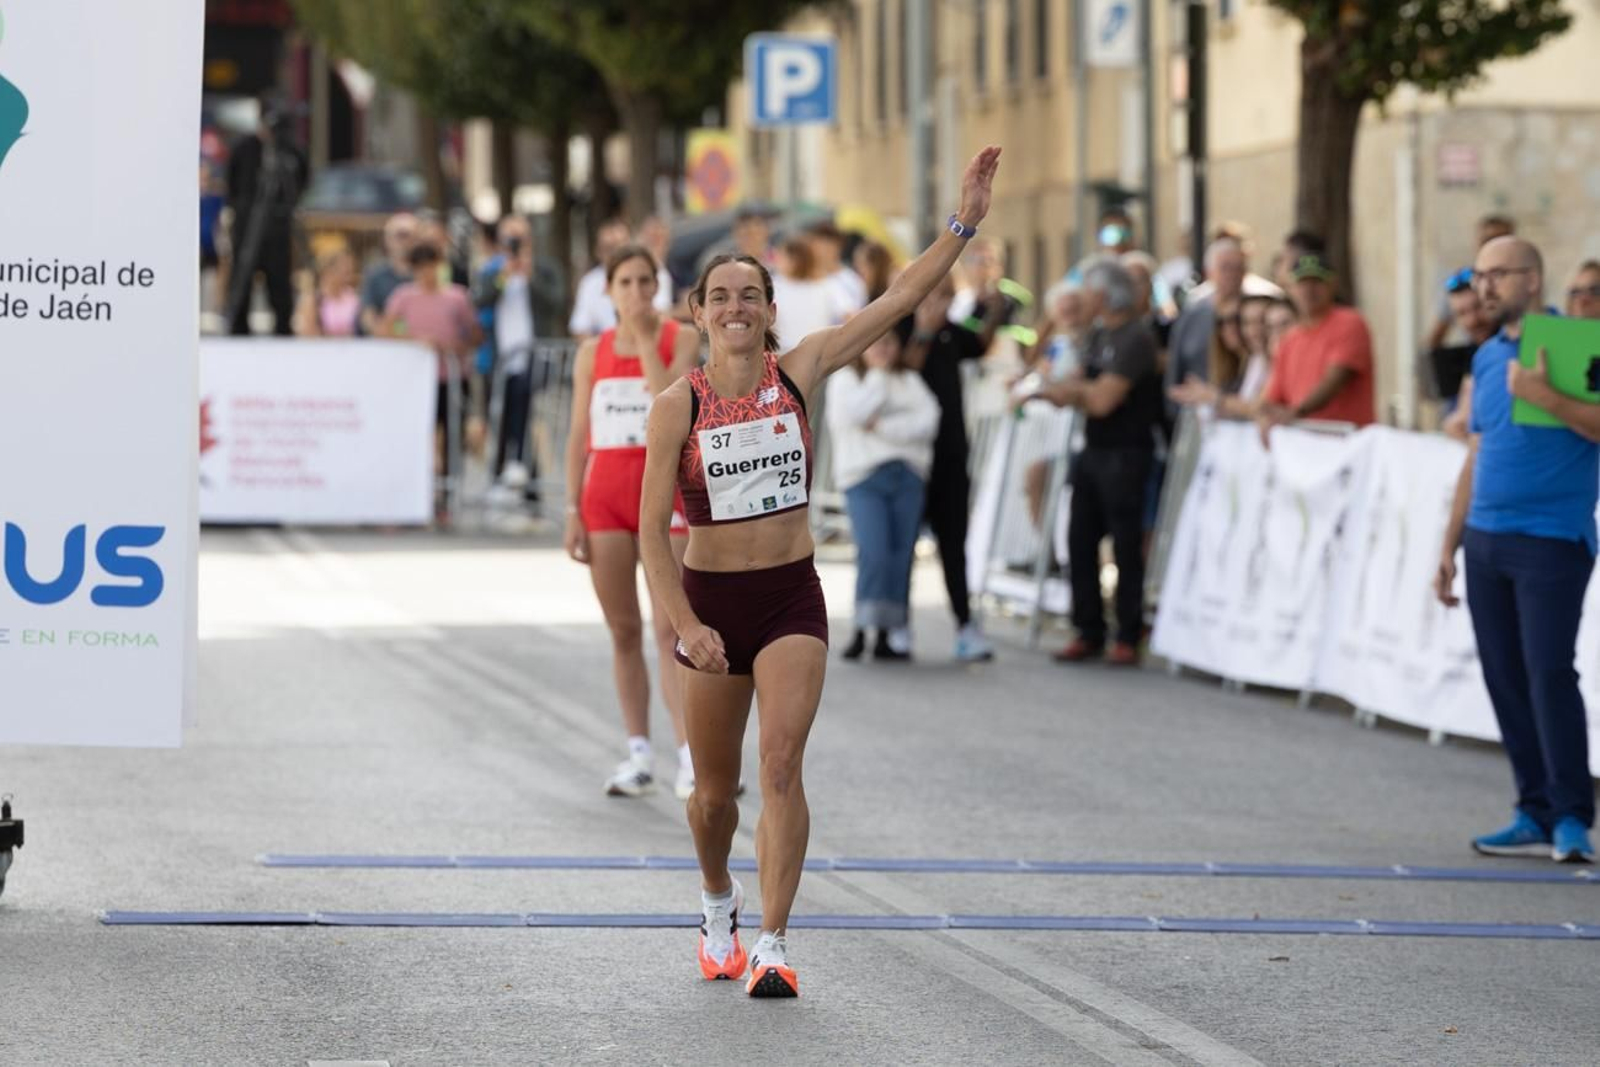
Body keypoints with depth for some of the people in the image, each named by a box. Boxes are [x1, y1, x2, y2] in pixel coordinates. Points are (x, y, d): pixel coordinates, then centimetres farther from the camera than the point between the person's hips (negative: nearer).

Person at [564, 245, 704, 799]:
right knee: (624, 632, 6)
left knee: (669, 629, -11)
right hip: (605, 493, 3)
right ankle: (638, 754, 12)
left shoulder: (680, 339, 0)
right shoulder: (592, 353, 8)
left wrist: (645, 338, -13)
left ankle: (690, 758, -15)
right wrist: (573, 510, 5)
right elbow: (579, 435, 10)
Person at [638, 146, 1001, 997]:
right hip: (710, 601, 0)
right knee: (714, 791, 10)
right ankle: (719, 906, 40)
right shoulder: (678, 405, -8)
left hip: (792, 598, 0)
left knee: (782, 761, -17)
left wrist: (964, 224, -12)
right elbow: (653, 529, -7)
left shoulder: (799, 373, -2)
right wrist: (687, 625, -16)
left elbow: (897, 301, -5)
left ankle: (771, 946, -15)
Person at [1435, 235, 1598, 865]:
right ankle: (1536, 814, 11)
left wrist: (1544, 396, -24)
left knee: (1548, 673, -12)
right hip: (1486, 540, 7)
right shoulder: (1487, 358, 15)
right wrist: (1449, 545, 18)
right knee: (1504, 678, 6)